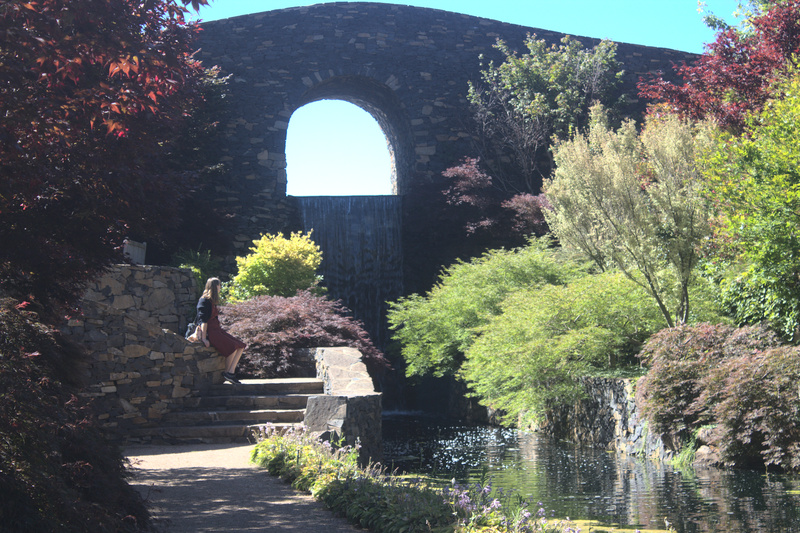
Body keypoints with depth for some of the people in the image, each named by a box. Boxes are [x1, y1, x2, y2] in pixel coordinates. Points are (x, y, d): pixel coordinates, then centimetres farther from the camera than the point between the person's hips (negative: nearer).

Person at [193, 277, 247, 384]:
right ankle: (227, 372, -10)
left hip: (217, 330, 10)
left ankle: (231, 372, -11)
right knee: (232, 348, -23)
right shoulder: (204, 301, -9)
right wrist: (204, 338, -22)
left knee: (241, 346, -4)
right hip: (210, 331, -10)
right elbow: (203, 321, -16)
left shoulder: (212, 302, 19)